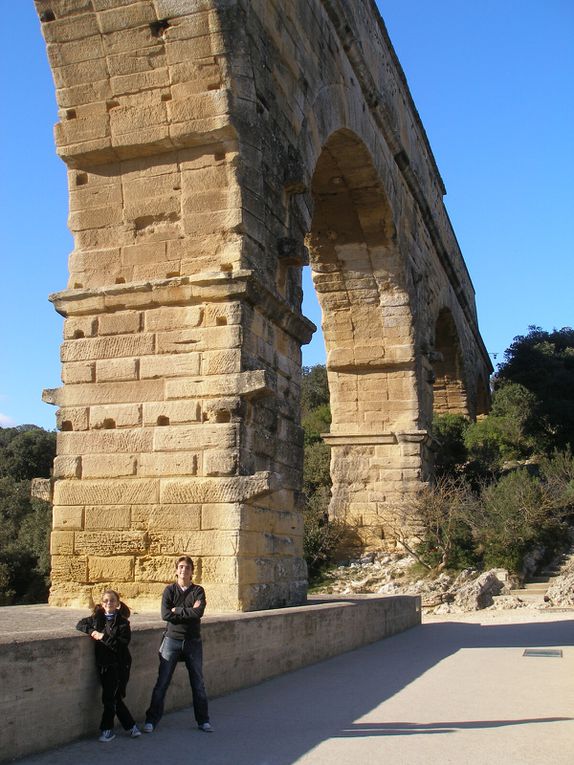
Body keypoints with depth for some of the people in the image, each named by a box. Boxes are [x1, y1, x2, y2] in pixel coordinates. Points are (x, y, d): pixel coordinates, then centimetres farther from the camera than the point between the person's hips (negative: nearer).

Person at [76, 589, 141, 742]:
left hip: (119, 665, -5)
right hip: (103, 665, 5)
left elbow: (122, 644, -15)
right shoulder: (97, 618, 8)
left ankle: (107, 729, 9)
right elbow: (80, 624, 16)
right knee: (114, 698, 7)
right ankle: (131, 726, 20)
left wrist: (103, 637, -18)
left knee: (110, 698, -6)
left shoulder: (122, 622, -7)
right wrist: (91, 631, -3)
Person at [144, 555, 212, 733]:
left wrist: (177, 610, -13)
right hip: (172, 640, -1)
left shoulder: (198, 591, 1)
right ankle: (151, 720, 12)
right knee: (162, 683, 2)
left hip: (193, 641, 1)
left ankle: (203, 720, 21)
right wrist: (189, 612, -13)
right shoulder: (169, 590, 0)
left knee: (198, 683, 9)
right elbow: (165, 615, -13)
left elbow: (199, 612, -17)